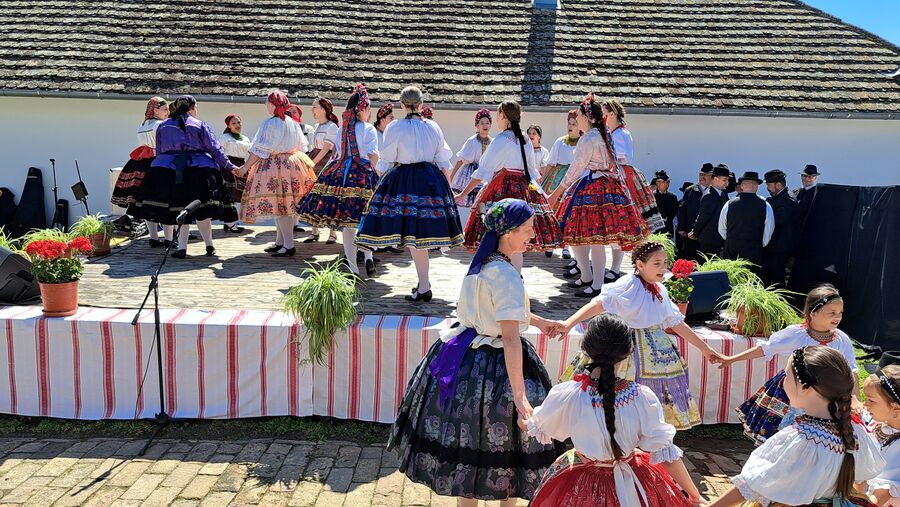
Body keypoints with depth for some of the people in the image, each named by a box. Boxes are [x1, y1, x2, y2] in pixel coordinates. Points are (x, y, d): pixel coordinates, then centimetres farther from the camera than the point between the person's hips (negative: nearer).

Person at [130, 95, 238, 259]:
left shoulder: (162, 126, 18)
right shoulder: (200, 125, 8)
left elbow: (158, 152, 20)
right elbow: (214, 148, 2)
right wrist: (229, 166, 3)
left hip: (169, 170, 2)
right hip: (198, 170, -2)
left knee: (180, 209, 2)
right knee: (201, 209, 0)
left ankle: (182, 247, -3)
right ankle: (209, 245, 6)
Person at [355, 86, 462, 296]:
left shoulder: (395, 127, -5)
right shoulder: (434, 127, 5)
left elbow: (388, 158, 0)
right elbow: (443, 161, 8)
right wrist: (448, 187, 17)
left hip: (404, 180, -4)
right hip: (431, 180, 4)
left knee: (413, 233, -3)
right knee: (423, 229, 12)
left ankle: (424, 288, -4)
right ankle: (423, 282, 21)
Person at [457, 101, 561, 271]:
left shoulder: (500, 140, -8)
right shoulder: (525, 141, 13)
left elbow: (483, 173, -10)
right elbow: (533, 172, 19)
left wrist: (462, 194, -6)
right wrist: (541, 193, 32)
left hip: (502, 190, -7)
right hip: (524, 191, 7)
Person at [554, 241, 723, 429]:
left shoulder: (660, 290, 9)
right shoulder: (629, 285, -16)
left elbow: (677, 324, 18)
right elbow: (600, 304, -29)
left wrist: (705, 348, 22)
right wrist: (569, 323, -43)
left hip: (656, 352, 8)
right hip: (630, 348, -8)